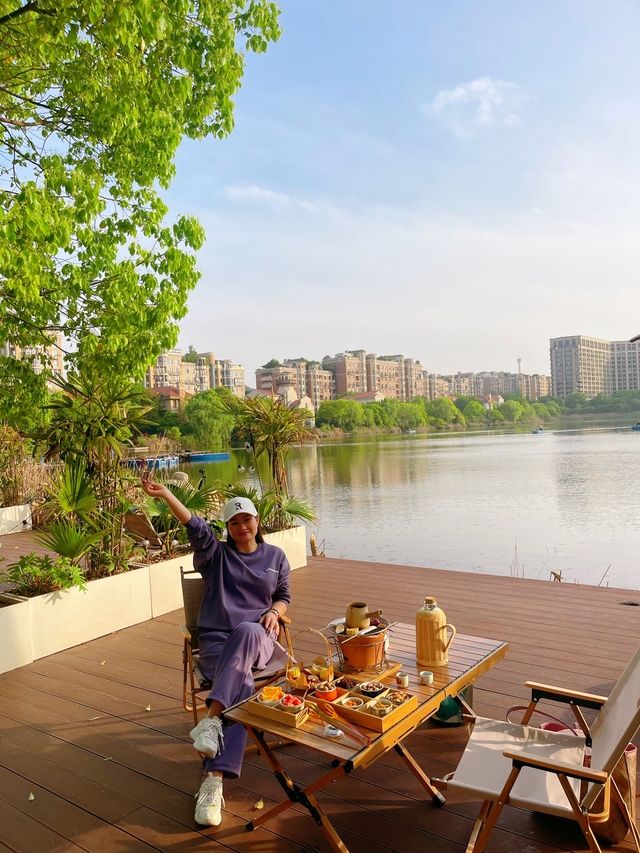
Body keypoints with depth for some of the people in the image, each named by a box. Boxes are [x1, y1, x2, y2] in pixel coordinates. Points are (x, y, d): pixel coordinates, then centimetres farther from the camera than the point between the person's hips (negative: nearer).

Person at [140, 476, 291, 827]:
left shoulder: (275, 556, 15)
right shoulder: (215, 554, 7)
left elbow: (284, 596, 22)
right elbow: (196, 527, -11)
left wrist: (274, 611, -4)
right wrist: (165, 494, -28)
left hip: (257, 638, 1)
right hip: (216, 640, -1)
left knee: (246, 630, -37)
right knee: (242, 686, -32)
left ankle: (211, 718, -41)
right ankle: (214, 781, -34)